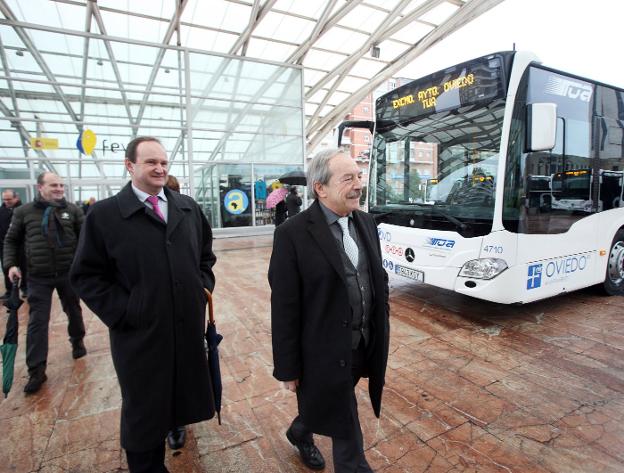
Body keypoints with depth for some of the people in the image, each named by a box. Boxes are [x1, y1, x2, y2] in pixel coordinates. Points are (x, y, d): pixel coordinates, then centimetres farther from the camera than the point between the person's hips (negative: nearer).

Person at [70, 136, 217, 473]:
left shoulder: (188, 207, 6)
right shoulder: (104, 214, -7)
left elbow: (206, 254, 17)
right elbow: (86, 275, -5)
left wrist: (203, 288, 5)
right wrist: (122, 312, -11)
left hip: (189, 326, 4)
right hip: (140, 332, -3)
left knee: (184, 397, 21)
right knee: (144, 411, 15)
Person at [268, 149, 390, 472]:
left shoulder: (366, 223, 2)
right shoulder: (292, 234, -19)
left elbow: (379, 280, 11)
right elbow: (284, 308, -15)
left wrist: (381, 332, 12)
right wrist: (288, 368, -10)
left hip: (364, 346, 7)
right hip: (326, 352, -7)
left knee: (326, 405, 28)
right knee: (346, 430, 11)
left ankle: (299, 433, 57)